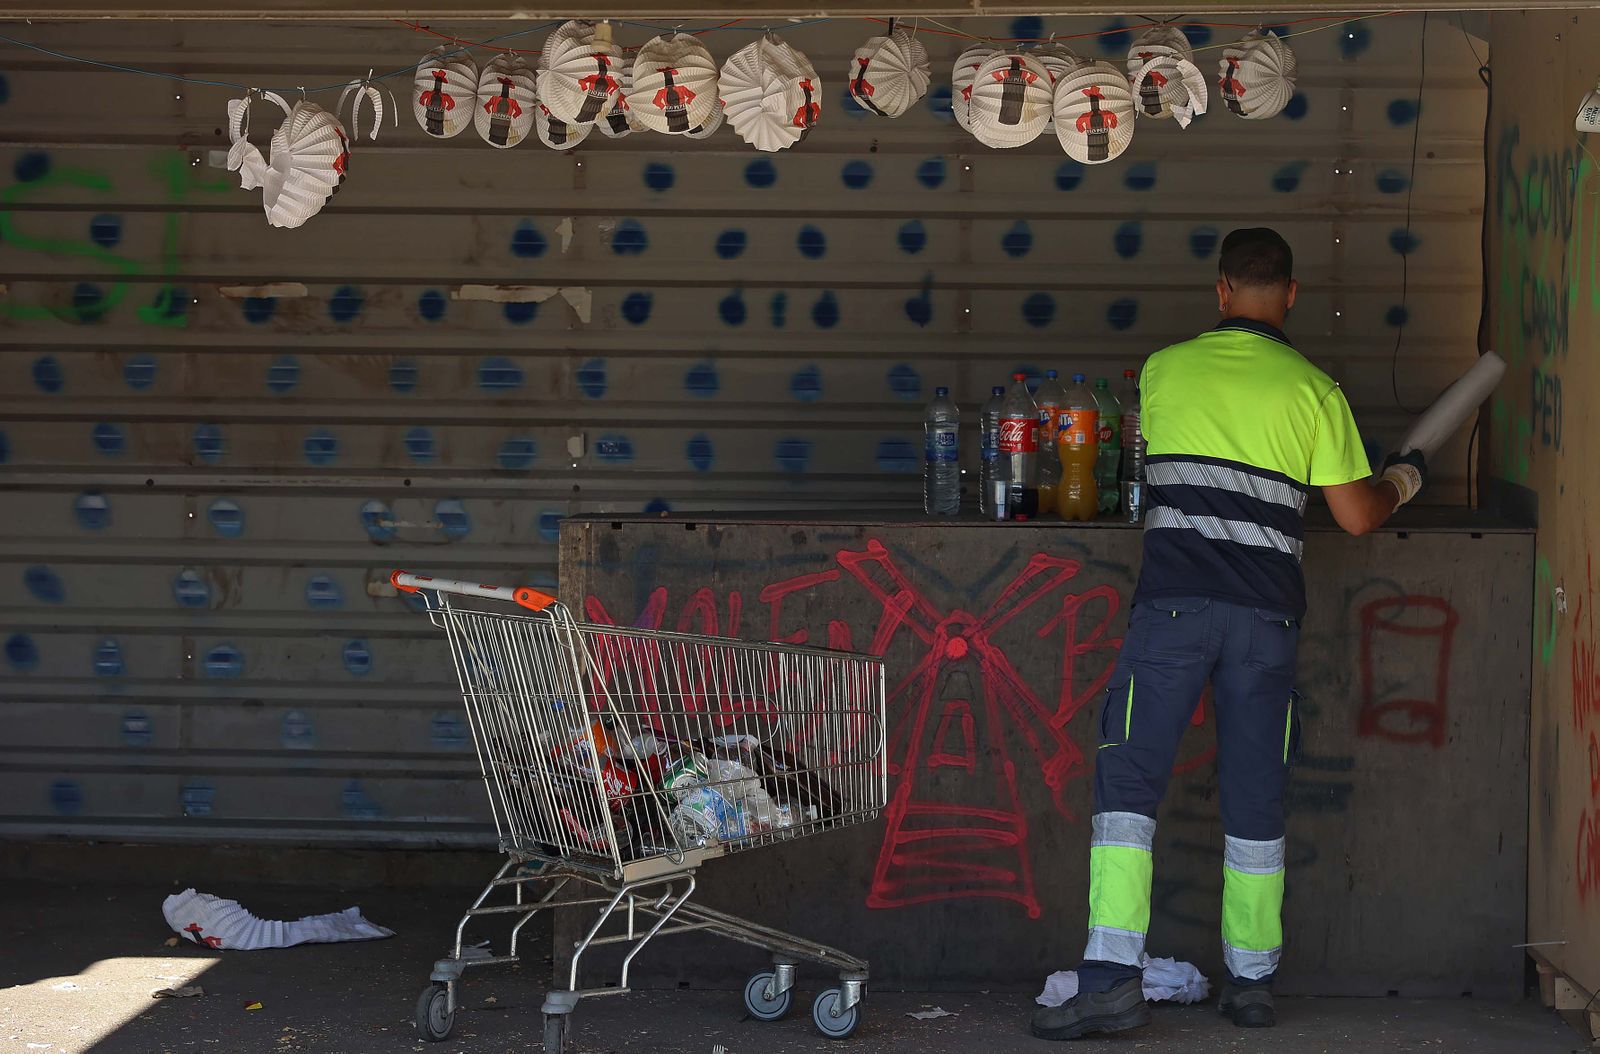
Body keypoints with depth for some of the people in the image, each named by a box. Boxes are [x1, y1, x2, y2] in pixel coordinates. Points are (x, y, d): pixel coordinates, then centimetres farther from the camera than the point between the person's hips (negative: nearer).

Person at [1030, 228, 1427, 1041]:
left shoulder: (1164, 371, 7)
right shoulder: (1312, 388, 5)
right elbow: (1357, 515, 5)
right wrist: (1405, 479, 26)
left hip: (1174, 604, -2)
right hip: (1268, 614, 2)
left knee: (1128, 782, -3)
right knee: (1254, 798, 10)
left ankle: (1112, 975, -15)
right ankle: (1252, 981, 16)